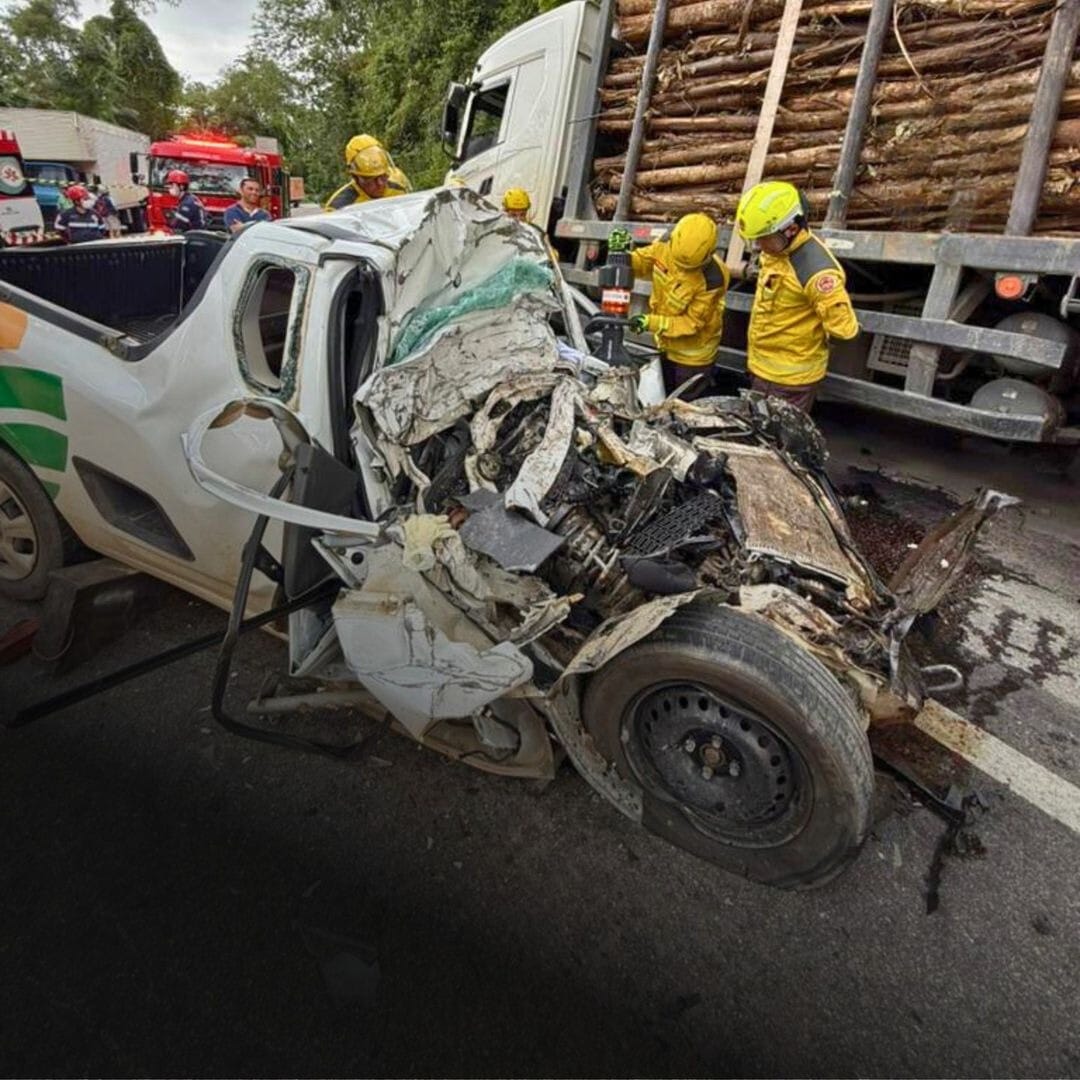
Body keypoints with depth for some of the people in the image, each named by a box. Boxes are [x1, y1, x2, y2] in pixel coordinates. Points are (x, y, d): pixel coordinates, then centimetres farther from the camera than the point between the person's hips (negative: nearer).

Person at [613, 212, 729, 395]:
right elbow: (641, 261, 1)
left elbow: (692, 322, -26)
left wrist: (652, 322, -34)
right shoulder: (665, 245, -18)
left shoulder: (712, 279, -33)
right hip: (665, 344, 6)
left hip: (692, 355, -6)